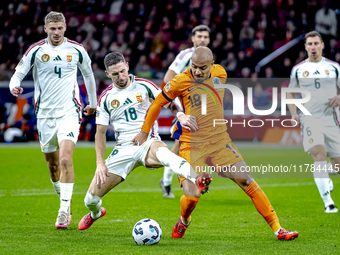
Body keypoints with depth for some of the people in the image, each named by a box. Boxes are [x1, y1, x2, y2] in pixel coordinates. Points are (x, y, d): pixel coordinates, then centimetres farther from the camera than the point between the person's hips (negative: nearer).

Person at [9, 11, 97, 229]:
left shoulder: (76, 50, 1)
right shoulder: (36, 50, -1)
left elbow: (88, 73, 17)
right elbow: (19, 73, 0)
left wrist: (93, 102, 26)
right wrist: (14, 86, -24)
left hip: (69, 112, -2)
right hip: (45, 113, 2)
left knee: (65, 159, -18)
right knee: (52, 164, 10)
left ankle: (64, 211, -18)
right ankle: (65, 201, 31)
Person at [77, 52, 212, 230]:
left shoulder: (144, 86, 0)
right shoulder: (105, 98, 5)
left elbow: (170, 103, 5)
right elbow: (100, 132, 10)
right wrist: (100, 163, -1)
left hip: (148, 143, -3)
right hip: (123, 150, 3)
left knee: (162, 152, -43)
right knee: (91, 198, -3)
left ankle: (197, 181, -69)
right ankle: (95, 213, 36)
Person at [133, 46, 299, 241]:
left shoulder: (220, 73, 3)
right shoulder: (181, 81, -9)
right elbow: (158, 103, 6)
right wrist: (145, 132, 12)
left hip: (220, 141, 3)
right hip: (192, 145, -3)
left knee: (247, 182, -7)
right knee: (191, 197, -15)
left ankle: (277, 228, -2)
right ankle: (184, 221, 22)